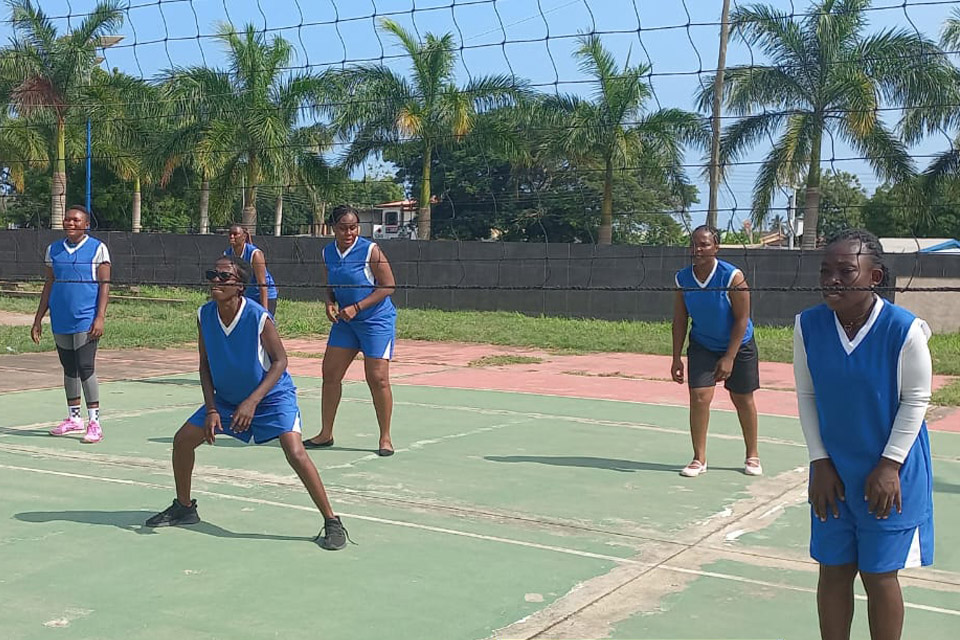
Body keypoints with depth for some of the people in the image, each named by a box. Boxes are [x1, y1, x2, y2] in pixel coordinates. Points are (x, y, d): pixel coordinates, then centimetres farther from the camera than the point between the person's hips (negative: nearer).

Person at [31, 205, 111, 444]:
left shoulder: (98, 249, -2)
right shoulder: (53, 250, 11)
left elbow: (104, 285, -5)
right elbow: (48, 285, 15)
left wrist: (100, 318, -15)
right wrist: (38, 319, 12)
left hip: (86, 321, -5)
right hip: (60, 321, 5)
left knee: (85, 368, -10)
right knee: (69, 369, 12)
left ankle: (94, 422, -6)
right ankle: (74, 418, 22)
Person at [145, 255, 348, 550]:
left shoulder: (259, 317, -26)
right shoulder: (204, 315, -11)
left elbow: (279, 361, -20)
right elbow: (205, 363, -1)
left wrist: (252, 402, -28)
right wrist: (211, 409, -9)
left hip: (272, 396, -6)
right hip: (226, 397, 6)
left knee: (295, 452, -25)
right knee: (182, 439, 4)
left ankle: (332, 522, -14)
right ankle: (184, 508, 28)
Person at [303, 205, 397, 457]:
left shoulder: (370, 251, -15)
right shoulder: (327, 252, 3)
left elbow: (388, 285, -15)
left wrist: (356, 307, -20)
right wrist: (330, 303, -6)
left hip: (377, 321, -6)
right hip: (345, 322, 6)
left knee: (378, 379, -8)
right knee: (330, 373, 3)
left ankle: (385, 438, 6)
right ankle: (326, 433, 16)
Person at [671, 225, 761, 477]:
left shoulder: (733, 276, -22)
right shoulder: (682, 279, -11)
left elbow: (742, 319, -18)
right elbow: (680, 321, -3)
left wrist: (729, 358, -21)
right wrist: (677, 358, -6)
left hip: (739, 345, -2)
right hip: (702, 345, 2)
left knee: (743, 400, 7)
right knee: (699, 396, -12)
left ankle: (752, 456, 26)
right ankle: (699, 459, -1)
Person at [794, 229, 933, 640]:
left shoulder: (905, 330, -18)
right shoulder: (807, 326, -8)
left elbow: (915, 401, -9)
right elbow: (806, 396, 1)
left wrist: (889, 466, -12)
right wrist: (820, 463, -3)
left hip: (888, 478, -3)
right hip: (833, 474, 3)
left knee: (879, 576, 7)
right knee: (833, 572, 11)